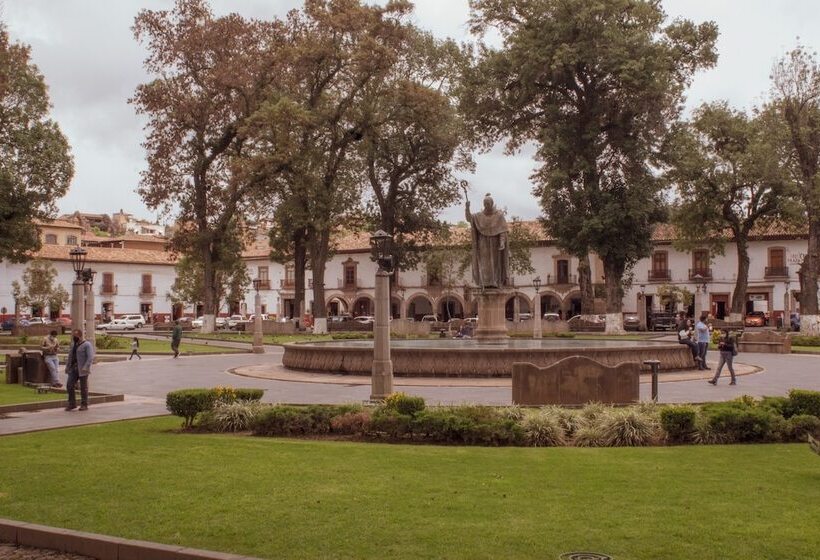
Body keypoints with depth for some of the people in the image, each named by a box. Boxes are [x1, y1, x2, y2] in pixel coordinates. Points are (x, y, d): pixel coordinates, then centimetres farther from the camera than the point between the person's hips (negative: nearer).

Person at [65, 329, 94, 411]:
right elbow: (70, 356, 23)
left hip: (82, 370, -7)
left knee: (83, 388, 1)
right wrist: (67, 366, 13)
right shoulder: (73, 344, 17)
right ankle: (72, 404, 9)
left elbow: (90, 357, -16)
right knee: (69, 386, 0)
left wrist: (85, 367, -25)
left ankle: (84, 405, 9)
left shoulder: (87, 344, -7)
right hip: (73, 369, 7)